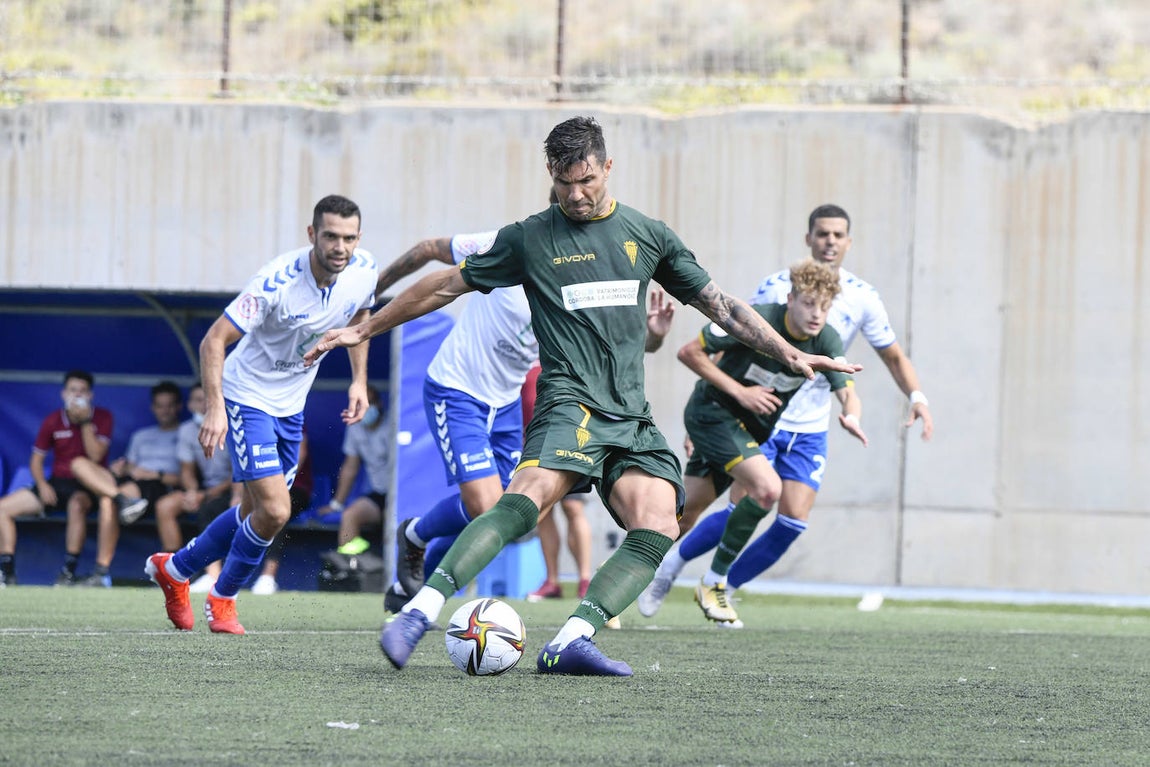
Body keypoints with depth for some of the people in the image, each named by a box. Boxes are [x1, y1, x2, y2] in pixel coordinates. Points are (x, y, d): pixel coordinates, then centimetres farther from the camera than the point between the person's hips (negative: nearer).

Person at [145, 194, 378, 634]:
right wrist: (214, 409, -38)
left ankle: (174, 569, 39)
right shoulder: (277, 282, -31)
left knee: (258, 512, 17)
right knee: (274, 511, -16)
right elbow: (214, 341, -28)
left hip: (292, 404, 7)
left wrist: (359, 380, 4)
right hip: (247, 397, -7)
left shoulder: (363, 272, -12)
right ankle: (223, 598, 10)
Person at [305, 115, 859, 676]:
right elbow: (448, 286, 14)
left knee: (657, 530, -20)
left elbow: (719, 304, 21)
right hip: (571, 405, -4)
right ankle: (420, 612, -39)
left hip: (632, 417, 4)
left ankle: (570, 643, -24)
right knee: (527, 499, -32)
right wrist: (364, 330, 17)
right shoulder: (529, 240, 7)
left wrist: (790, 354, 17)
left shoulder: (648, 235, 15)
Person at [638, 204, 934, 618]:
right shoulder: (777, 286, -8)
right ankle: (672, 562, 9)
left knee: (794, 520, -9)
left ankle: (723, 588, 9)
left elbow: (893, 356, 10)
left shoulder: (862, 298, 0)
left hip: (811, 430, 3)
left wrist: (917, 397, -7)